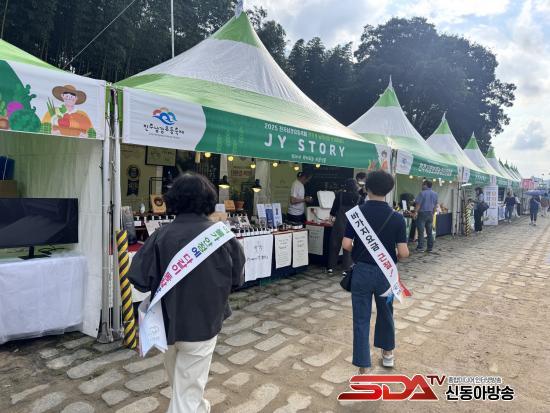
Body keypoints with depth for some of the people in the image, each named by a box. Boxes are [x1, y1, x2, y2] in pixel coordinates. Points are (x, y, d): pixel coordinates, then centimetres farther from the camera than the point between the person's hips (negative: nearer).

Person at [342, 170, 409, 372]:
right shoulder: (397, 217, -9)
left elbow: (346, 245, -12)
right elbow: (403, 252, -11)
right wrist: (391, 255, 11)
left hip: (362, 271, -1)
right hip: (385, 272, 1)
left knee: (361, 319, 6)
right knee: (386, 313, 24)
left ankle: (363, 368, 10)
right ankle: (387, 353, 43)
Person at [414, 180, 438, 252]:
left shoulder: (422, 193, -12)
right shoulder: (435, 194, 8)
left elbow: (418, 204, -14)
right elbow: (435, 206, 13)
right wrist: (433, 214, 20)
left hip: (422, 213, -6)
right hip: (430, 214, 6)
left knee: (421, 231, 0)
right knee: (430, 232, 8)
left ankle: (420, 247, 1)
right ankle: (430, 248, 10)